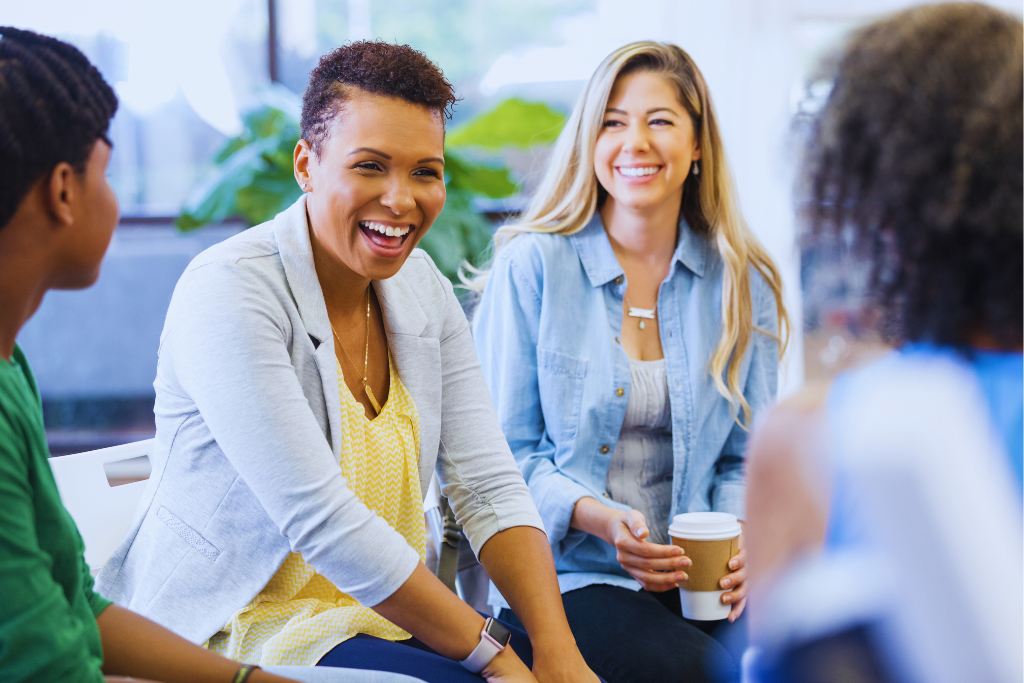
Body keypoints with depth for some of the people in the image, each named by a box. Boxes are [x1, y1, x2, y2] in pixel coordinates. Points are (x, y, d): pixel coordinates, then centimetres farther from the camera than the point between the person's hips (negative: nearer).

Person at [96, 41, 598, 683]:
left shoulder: (422, 286, 4)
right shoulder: (226, 291, -18)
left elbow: (489, 486, -2)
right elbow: (319, 520, -25)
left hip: (386, 611, 6)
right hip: (237, 628, -6)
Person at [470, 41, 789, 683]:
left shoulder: (741, 283, 8)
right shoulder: (531, 267, -2)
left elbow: (746, 456, 12)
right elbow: (504, 451, -1)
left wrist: (742, 538, -9)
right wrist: (599, 518, -18)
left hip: (697, 577, 4)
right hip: (568, 573, -3)